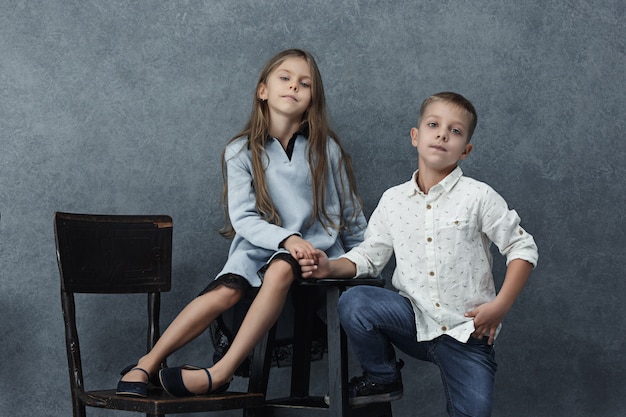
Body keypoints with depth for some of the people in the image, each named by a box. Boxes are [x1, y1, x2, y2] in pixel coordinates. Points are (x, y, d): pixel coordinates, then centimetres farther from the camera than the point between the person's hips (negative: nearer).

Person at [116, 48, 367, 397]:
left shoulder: (326, 149, 5)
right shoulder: (243, 152, 3)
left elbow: (352, 215, 12)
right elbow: (243, 218, -6)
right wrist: (285, 237, -23)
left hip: (315, 250, -1)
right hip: (258, 247, 1)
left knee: (280, 268, -35)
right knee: (226, 290, -30)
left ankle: (222, 372, -35)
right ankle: (147, 365, -25)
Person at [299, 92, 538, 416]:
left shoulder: (478, 196, -7)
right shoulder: (393, 200, 3)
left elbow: (522, 249, -3)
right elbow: (369, 256, 9)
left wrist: (500, 306, -11)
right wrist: (331, 267, -10)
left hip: (467, 331, -2)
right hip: (415, 321, 2)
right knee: (353, 303, -23)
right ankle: (382, 378, 2)